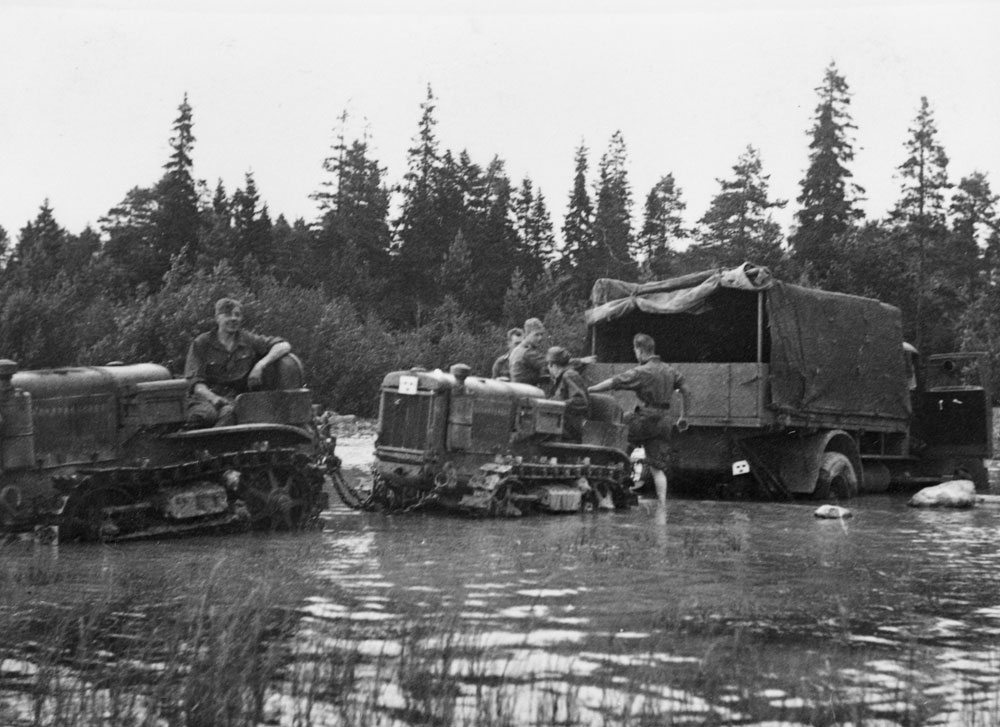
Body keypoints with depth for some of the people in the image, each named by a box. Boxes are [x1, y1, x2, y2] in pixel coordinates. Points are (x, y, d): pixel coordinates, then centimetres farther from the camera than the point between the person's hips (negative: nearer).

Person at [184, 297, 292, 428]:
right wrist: (213, 398, -21)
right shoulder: (201, 344, 9)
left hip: (235, 398, 1)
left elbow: (284, 346, 6)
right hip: (204, 398, -1)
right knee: (205, 414, -38)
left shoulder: (248, 341, 14)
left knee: (228, 412, -37)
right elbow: (196, 382, 0)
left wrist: (260, 365, -9)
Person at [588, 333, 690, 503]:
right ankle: (662, 503, 2)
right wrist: (683, 417, 22)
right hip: (664, 422, 7)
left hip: (646, 420, -6)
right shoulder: (670, 370, 12)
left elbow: (612, 383, -10)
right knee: (658, 467, 8)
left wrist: (586, 390, -3)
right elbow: (686, 391, 15)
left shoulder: (641, 372, -10)